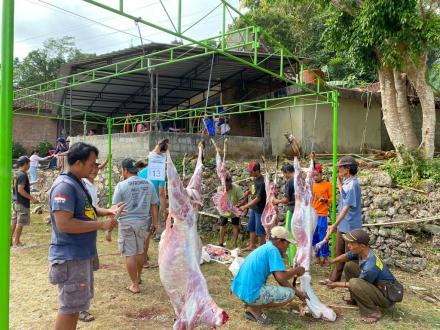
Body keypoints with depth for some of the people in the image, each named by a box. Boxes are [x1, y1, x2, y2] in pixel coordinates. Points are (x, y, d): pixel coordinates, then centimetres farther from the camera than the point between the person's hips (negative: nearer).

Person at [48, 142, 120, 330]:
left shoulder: (77, 183, 10)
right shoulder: (64, 186, -21)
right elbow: (63, 224, -29)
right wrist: (101, 225, -24)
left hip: (81, 255, 10)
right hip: (70, 258, -10)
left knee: (76, 304, 21)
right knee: (69, 307, 1)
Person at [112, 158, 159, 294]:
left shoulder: (121, 185, -10)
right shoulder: (148, 184, 2)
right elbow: (154, 205, 5)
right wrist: (154, 222, 15)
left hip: (127, 223, -4)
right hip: (143, 222, 5)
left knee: (130, 254, 4)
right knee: (140, 252, 20)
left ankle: (135, 285, 8)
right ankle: (138, 277, 38)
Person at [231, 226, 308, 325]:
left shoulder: (265, 248, 16)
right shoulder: (273, 250, -11)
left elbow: (279, 277, 20)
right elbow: (281, 277, -20)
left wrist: (298, 292, 21)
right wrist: (297, 270, -2)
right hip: (251, 293, -10)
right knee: (289, 294, -2)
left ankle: (251, 304, 12)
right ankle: (254, 308, -2)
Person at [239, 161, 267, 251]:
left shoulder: (261, 182, -25)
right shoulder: (255, 179, 2)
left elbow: (258, 199, -24)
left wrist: (245, 206, -22)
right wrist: (248, 192, 2)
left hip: (260, 209, -9)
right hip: (253, 208, 9)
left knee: (260, 229, 4)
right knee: (251, 227, 18)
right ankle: (252, 245, 31)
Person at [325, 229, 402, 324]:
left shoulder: (370, 267, -34)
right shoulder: (362, 251, -12)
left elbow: (355, 284, -18)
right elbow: (346, 256, 9)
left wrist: (336, 284, -7)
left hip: (387, 296, -9)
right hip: (375, 285, 9)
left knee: (354, 283, -31)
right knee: (349, 265, 0)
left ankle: (373, 313, -13)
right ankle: (355, 299, 17)